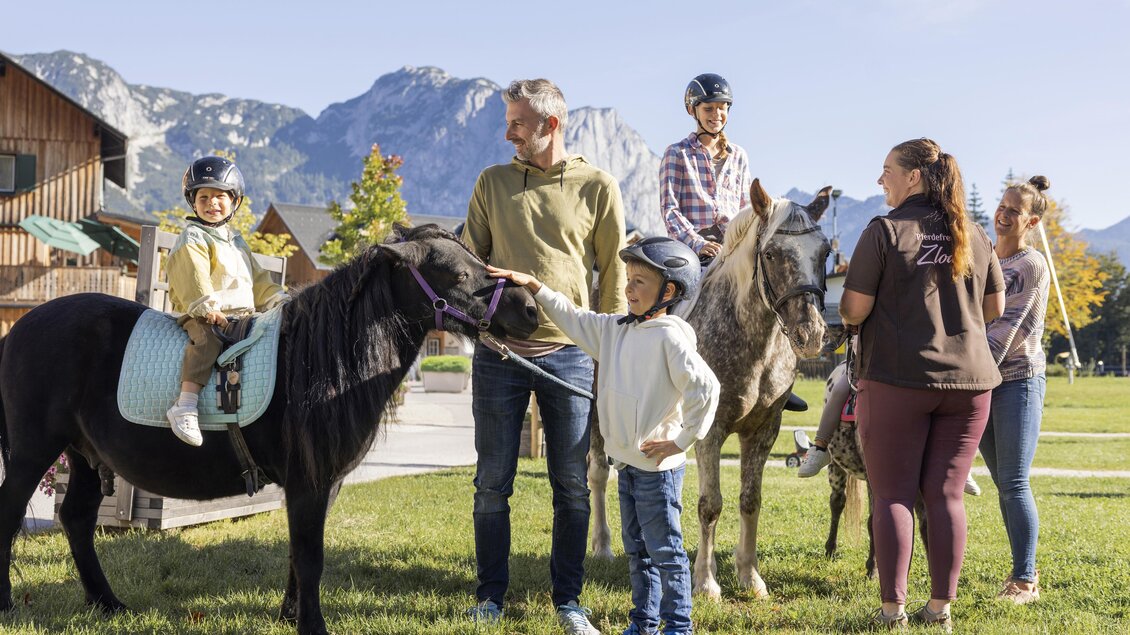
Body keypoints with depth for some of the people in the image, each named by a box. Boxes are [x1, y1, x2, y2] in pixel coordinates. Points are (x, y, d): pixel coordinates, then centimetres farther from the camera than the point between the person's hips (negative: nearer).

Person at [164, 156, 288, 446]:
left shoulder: (236, 241, 25)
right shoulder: (192, 240, -1)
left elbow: (257, 278, 27)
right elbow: (193, 280, -14)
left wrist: (278, 299, 14)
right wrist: (208, 309, -26)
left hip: (243, 313, 8)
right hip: (202, 315, -8)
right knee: (206, 338, -37)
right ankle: (185, 407, -45)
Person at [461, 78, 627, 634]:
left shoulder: (598, 188, 1)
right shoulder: (493, 182, 6)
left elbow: (614, 276, 4)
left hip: (569, 354, -1)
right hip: (498, 351, 1)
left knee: (572, 484, 6)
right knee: (493, 482, 7)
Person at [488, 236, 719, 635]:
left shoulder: (670, 337, -17)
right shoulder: (617, 329, 8)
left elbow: (705, 388, -23)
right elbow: (574, 320, 17)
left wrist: (682, 441, -18)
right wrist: (533, 286, 11)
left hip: (658, 466, -9)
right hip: (626, 461, 9)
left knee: (665, 549, 0)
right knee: (635, 548, 16)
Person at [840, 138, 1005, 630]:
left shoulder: (884, 232, -8)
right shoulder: (975, 235, 8)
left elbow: (853, 311, -11)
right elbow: (995, 308, 14)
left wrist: (848, 311, 11)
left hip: (897, 379, -4)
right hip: (970, 379, 4)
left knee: (894, 495, 3)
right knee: (945, 494, 8)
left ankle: (893, 608, 4)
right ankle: (941, 607, 12)